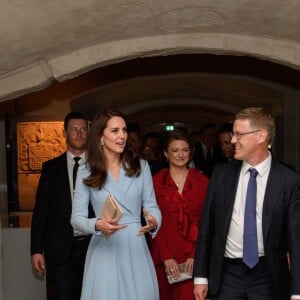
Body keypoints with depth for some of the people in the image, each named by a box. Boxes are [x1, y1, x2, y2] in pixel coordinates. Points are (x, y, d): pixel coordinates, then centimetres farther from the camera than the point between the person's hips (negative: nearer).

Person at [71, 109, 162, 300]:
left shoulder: (141, 166, 2)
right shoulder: (87, 173, 0)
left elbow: (152, 206, 4)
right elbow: (76, 217, -1)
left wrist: (154, 223, -18)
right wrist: (97, 225, -21)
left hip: (135, 247, 1)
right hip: (104, 250, -1)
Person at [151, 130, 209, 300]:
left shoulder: (202, 181, 3)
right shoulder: (156, 181, 1)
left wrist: (195, 255, -9)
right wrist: (166, 256, -8)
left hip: (192, 256, 0)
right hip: (163, 255, 0)